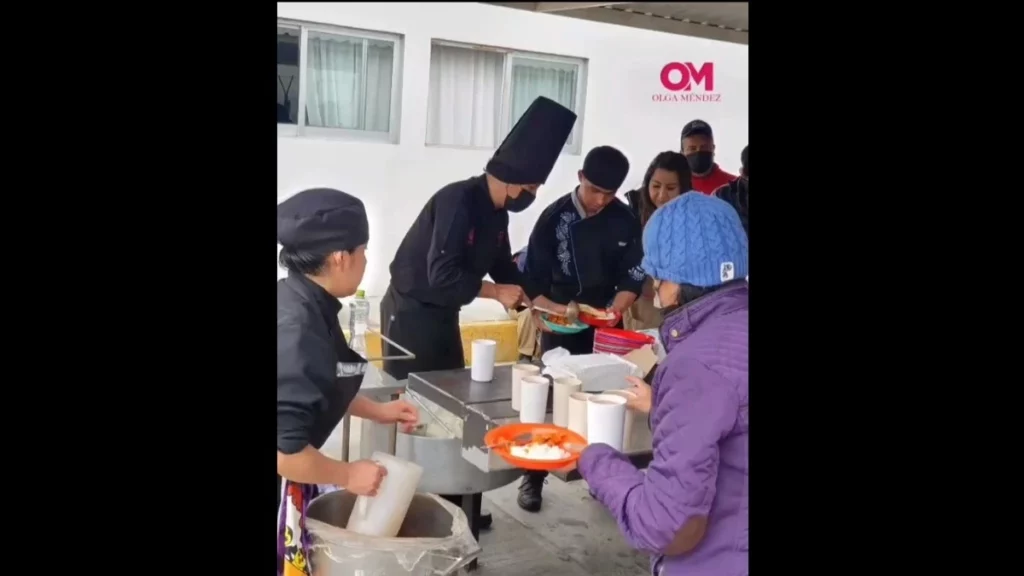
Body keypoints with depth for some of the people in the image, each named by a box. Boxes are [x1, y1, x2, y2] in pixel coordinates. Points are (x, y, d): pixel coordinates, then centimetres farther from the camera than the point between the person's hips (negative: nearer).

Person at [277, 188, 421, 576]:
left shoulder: (297, 301, -1)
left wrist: (376, 411, 14)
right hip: (282, 490, -9)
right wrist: (348, 475, -16)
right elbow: (284, 450, -31)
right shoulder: (297, 331, -30)